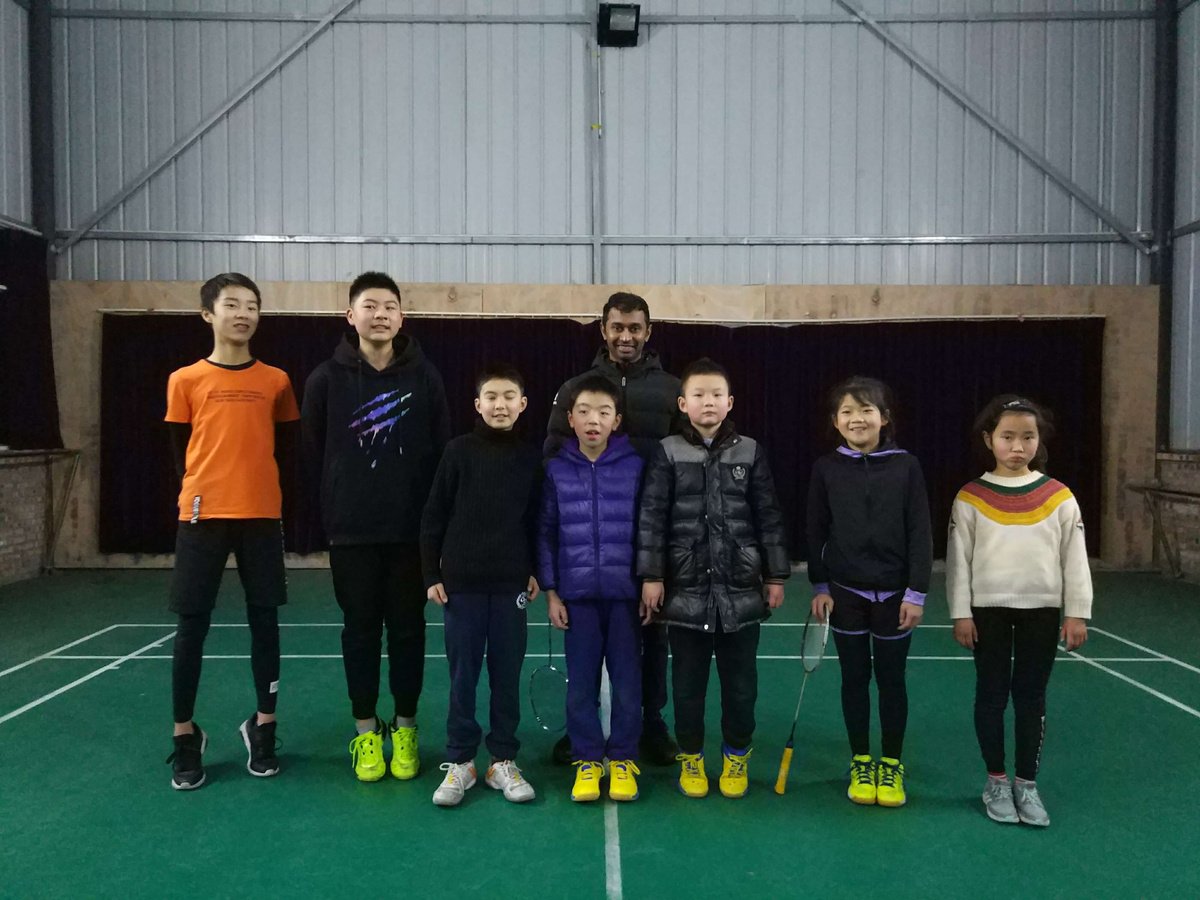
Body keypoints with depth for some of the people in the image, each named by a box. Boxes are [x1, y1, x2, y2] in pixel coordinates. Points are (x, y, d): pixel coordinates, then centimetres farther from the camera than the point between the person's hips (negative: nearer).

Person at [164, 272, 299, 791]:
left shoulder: (276, 382, 4)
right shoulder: (185, 381, 3)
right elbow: (182, 452, 9)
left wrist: (257, 490, 9)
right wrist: (202, 492, 6)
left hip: (261, 516, 1)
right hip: (201, 515, -1)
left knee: (264, 621, 5)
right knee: (191, 625, 3)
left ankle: (263, 729, 20)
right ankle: (185, 737, 17)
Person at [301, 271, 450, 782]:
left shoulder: (424, 377, 1)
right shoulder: (327, 379, 0)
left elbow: (442, 452, 3)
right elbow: (314, 455, 5)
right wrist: (332, 511, 3)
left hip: (412, 530, 0)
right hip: (351, 532, 0)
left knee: (407, 629, 8)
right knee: (360, 629, 8)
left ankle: (405, 730, 21)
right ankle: (366, 731, 21)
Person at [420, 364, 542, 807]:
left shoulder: (532, 457, 2)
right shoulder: (458, 451, -2)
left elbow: (537, 521, 8)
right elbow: (433, 517, 0)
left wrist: (536, 571, 4)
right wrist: (432, 574, -3)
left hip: (511, 583, 1)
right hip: (462, 581, -1)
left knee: (507, 674, 8)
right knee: (463, 674, 7)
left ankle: (503, 760, 21)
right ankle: (459, 760, 19)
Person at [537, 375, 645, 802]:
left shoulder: (636, 466, -3)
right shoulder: (556, 469, 1)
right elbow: (545, 533, 4)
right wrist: (551, 592, 1)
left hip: (625, 592, -1)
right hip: (577, 594, 1)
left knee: (628, 680, 7)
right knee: (581, 683, 8)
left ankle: (623, 759, 23)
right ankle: (587, 760, 23)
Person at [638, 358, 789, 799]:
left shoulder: (750, 452, 3)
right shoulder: (668, 453, -1)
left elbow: (769, 517, 5)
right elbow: (650, 517, -3)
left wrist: (776, 576, 4)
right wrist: (650, 576, -7)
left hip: (741, 588, 1)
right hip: (686, 588, -1)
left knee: (740, 680, 10)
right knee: (688, 681, 10)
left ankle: (736, 756, 29)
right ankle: (690, 757, 28)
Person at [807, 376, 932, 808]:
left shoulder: (906, 466, -5)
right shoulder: (826, 469, -2)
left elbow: (920, 533, -5)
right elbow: (816, 532, 2)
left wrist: (916, 592, -7)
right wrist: (819, 586, -1)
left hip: (894, 592, -1)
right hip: (845, 592, 1)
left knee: (891, 679, 9)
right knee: (854, 678, 10)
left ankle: (891, 766, 24)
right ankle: (861, 764, 25)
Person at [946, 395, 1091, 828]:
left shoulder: (1059, 496, -1)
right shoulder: (970, 498, -4)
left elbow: (1075, 558, 2)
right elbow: (958, 558, -2)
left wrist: (1076, 613, 0)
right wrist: (961, 613, -4)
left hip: (1042, 610, 1)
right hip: (988, 610, -1)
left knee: (1031, 697, 9)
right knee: (991, 695, 8)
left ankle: (1027, 785, 23)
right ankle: (996, 782, 23)